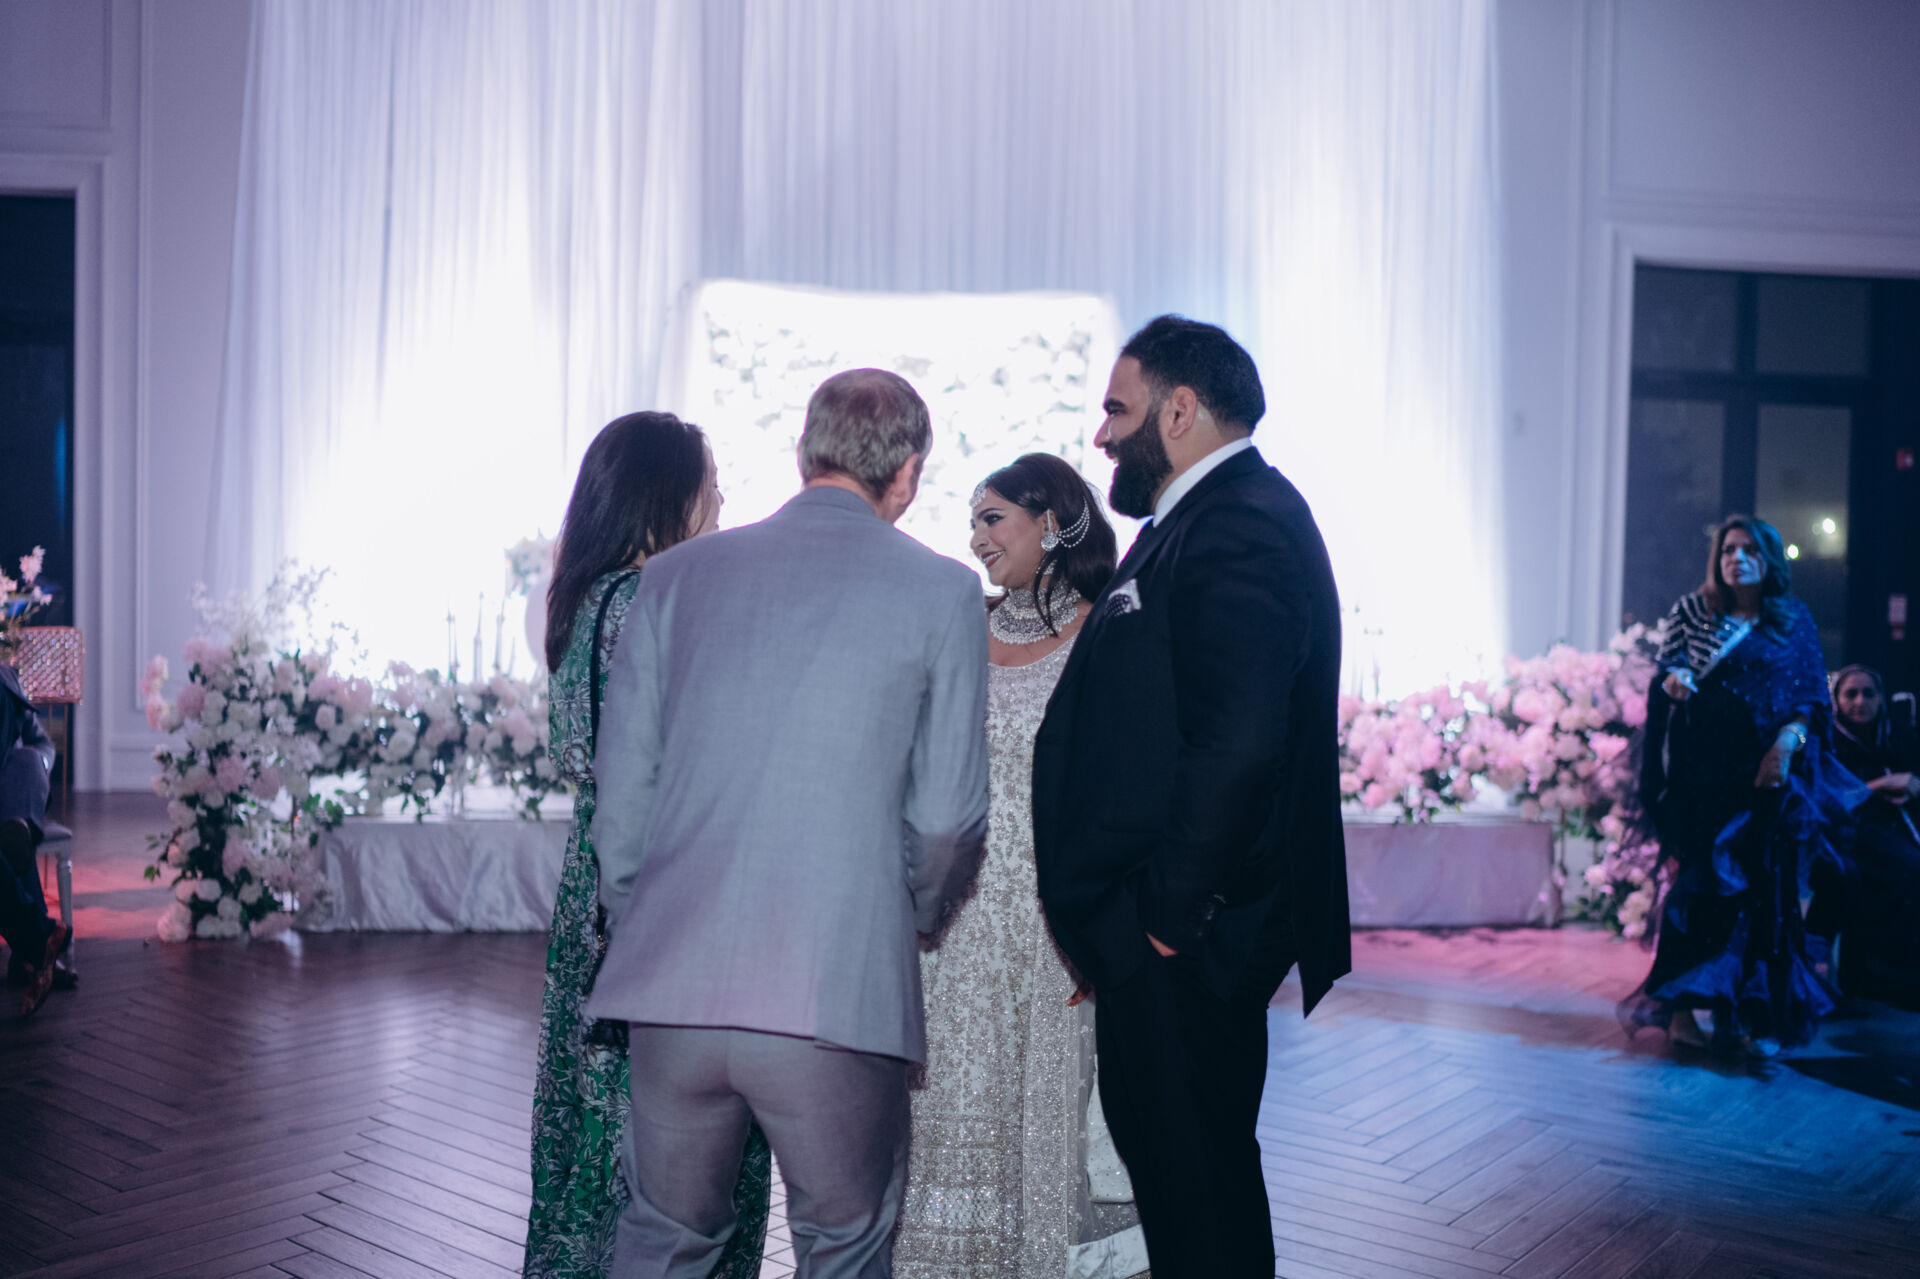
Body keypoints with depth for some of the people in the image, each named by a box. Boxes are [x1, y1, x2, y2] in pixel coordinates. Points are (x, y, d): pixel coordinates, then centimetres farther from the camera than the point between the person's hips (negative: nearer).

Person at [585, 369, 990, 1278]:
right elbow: (947, 814, 0)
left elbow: (621, 787, 7)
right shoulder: (942, 592, -1)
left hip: (674, 985, 3)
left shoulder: (677, 574, 7)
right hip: (842, 997, -3)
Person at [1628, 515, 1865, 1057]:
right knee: (1699, 880, -5)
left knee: (1764, 887, 0)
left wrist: (1787, 742, -10)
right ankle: (1681, 1007, -3)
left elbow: (1814, 698, 7)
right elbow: (1665, 673, 11)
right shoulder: (1691, 611, 10)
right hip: (1703, 768, -1)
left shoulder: (1795, 622, 10)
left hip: (1769, 771, 1)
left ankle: (1759, 1014, 8)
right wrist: (1673, 680, -13)